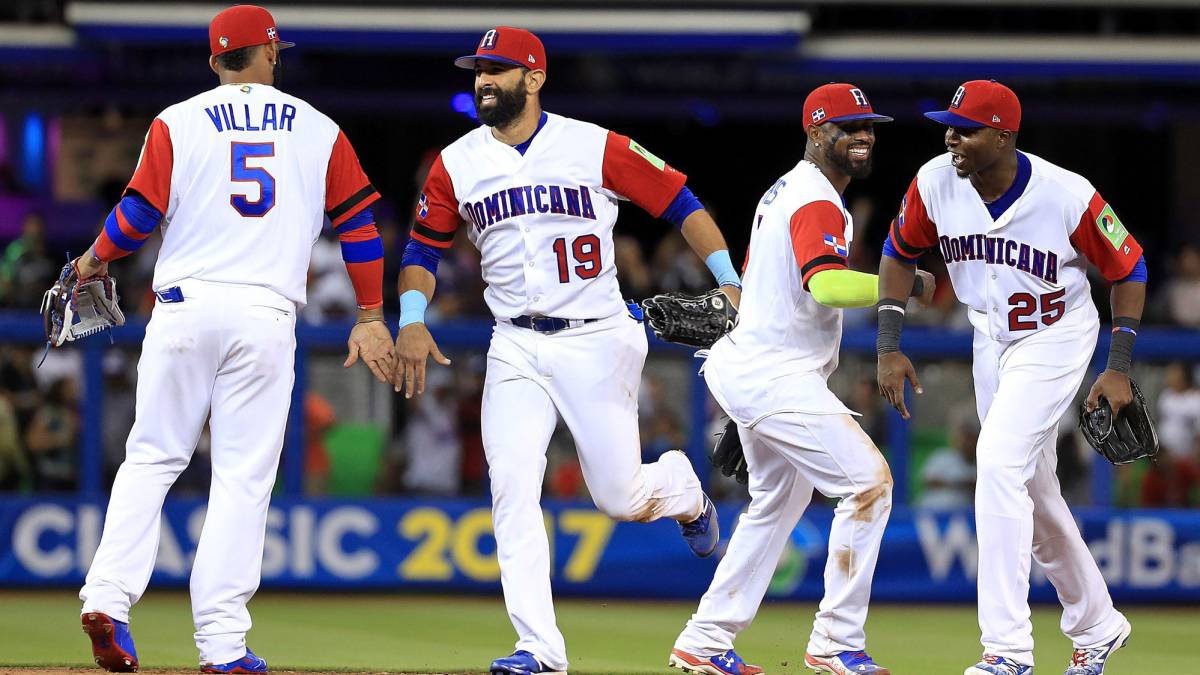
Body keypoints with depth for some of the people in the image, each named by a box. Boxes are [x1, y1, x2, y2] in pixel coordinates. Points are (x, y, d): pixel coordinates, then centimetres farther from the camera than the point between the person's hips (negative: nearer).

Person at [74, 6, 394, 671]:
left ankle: (107, 598, -5)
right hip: (267, 317, 0)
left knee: (151, 459, 11)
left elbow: (139, 214, -2)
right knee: (244, 478, 0)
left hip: (184, 309, 0)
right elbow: (359, 219, 9)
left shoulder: (177, 123, 5)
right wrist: (370, 317, 14)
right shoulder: (319, 131, 10)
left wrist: (94, 260, 17)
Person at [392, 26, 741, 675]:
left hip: (596, 341, -3)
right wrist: (412, 320, -4)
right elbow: (423, 246, 13)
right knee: (511, 487, -13)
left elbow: (679, 202, -1)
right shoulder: (456, 165, 4)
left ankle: (684, 489, 36)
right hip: (515, 348, 3)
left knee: (619, 496, -2)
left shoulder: (595, 148, -6)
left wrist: (729, 285, -10)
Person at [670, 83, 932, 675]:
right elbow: (826, 285, -34)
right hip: (778, 377, -11)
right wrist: (908, 287, -29)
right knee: (868, 481, -13)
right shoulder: (818, 203, -17)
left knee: (779, 501, 24)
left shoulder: (782, 193, 16)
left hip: (745, 364, 11)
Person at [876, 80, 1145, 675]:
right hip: (990, 341, 6)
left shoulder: (1069, 197, -27)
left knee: (999, 463, -24)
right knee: (1032, 492, 15)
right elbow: (899, 252, 2)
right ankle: (1096, 626, 35)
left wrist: (1119, 369, -14)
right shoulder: (936, 183, -16)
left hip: (1055, 341, -6)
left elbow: (1127, 268, -11)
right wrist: (889, 347, -5)